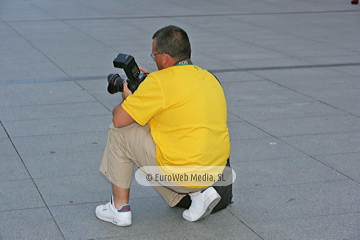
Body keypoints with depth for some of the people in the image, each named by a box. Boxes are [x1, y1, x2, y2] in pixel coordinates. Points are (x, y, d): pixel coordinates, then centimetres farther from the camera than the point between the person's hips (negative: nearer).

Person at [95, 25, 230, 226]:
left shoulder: (160, 82, -14)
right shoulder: (209, 77, 10)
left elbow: (119, 119, -11)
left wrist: (128, 99, 11)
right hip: (215, 170, 8)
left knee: (120, 132, 6)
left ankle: (120, 207, 12)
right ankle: (199, 192, 13)